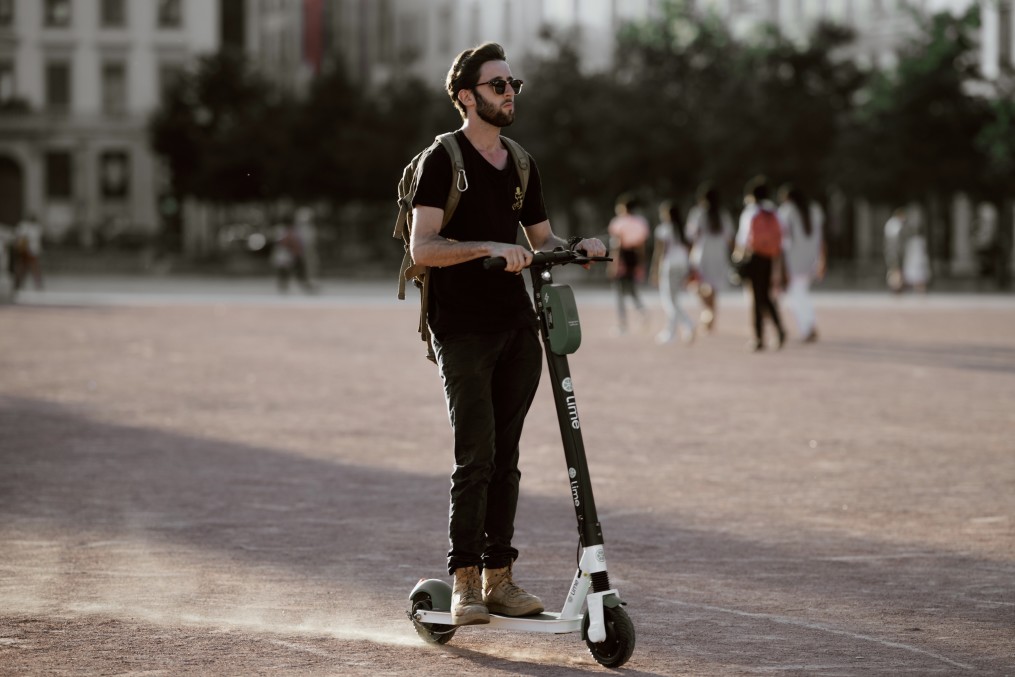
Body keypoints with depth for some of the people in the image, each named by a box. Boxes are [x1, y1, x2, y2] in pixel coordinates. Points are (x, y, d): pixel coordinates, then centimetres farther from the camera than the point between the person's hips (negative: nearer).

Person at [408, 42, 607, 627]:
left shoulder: (521, 167, 17)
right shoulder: (443, 161, -5)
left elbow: (542, 238, 24)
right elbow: (423, 247, -14)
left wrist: (578, 246, 3)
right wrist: (488, 247, -27)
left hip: (516, 325, 6)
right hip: (463, 329, -6)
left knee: (505, 457, 7)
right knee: (476, 456, -12)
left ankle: (499, 577, 12)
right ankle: (465, 582, -8)